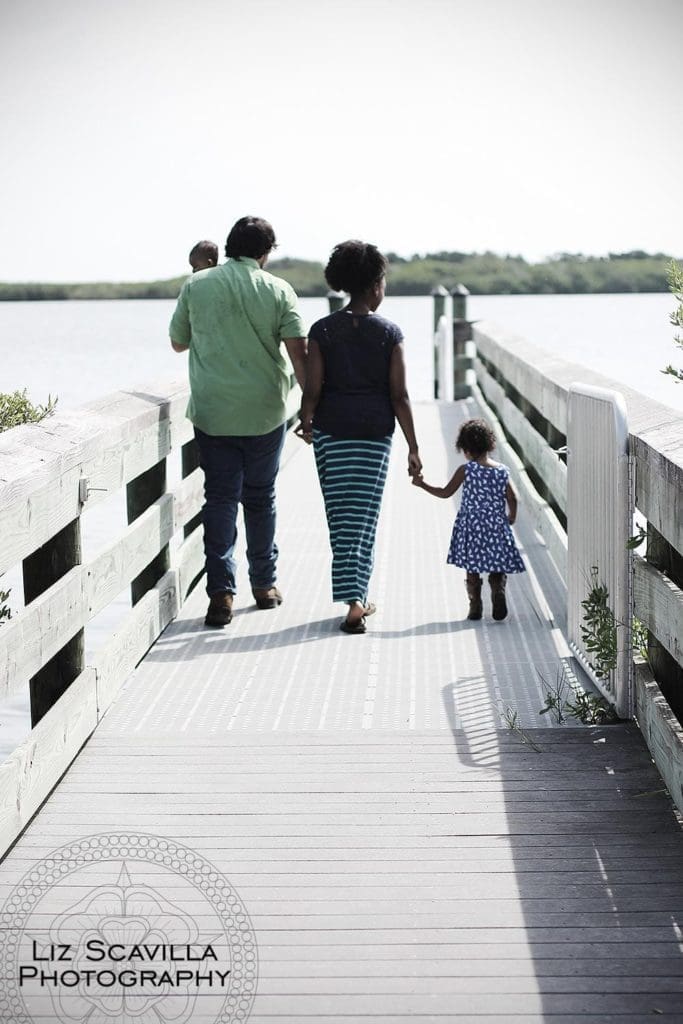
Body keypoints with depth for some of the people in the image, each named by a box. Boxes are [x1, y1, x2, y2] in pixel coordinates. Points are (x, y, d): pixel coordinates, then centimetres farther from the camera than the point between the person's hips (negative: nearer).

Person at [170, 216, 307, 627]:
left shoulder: (197, 285, -1)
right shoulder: (278, 291, -4)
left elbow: (178, 342, 11)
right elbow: (299, 352, -10)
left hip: (212, 411, 0)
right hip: (264, 412, 0)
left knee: (220, 497, 4)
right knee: (260, 497, 14)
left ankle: (221, 590, -7)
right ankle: (264, 585, 23)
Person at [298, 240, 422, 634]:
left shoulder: (323, 331, -4)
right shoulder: (390, 333, -5)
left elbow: (312, 390, -4)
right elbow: (399, 396, -6)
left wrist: (307, 423, 16)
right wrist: (413, 447, 0)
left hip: (332, 429, 0)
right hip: (376, 431, 0)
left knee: (341, 517, 6)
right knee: (365, 516, 9)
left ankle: (353, 601, 0)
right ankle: (359, 597, 12)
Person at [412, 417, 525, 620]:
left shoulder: (465, 470, -8)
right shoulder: (502, 471, 0)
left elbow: (445, 492, -4)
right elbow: (512, 499, 3)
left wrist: (422, 484, 7)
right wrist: (511, 518, 22)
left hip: (471, 527, -2)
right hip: (496, 527, 2)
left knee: (472, 569, 8)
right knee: (497, 569, 8)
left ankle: (475, 607, 5)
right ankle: (498, 596, -14)